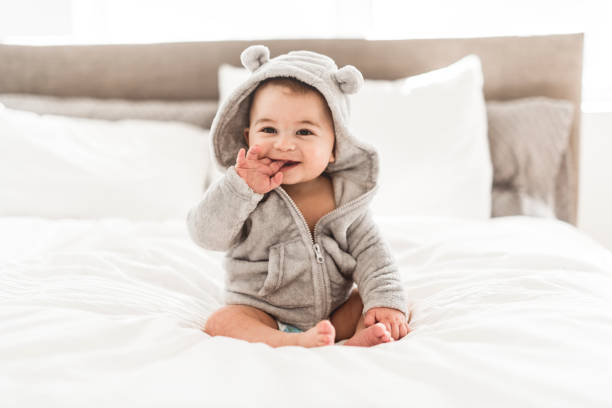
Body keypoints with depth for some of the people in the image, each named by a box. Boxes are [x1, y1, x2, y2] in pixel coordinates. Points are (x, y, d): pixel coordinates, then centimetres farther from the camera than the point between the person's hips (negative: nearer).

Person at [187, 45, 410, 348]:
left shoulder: (345, 195, -6)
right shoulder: (242, 190, -10)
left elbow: (369, 251, -4)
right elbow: (207, 235, -18)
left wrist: (386, 301, -19)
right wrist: (241, 189, -30)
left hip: (336, 311, 2)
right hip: (263, 314, -2)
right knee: (220, 323, -26)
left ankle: (356, 341, -35)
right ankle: (295, 344, -39)